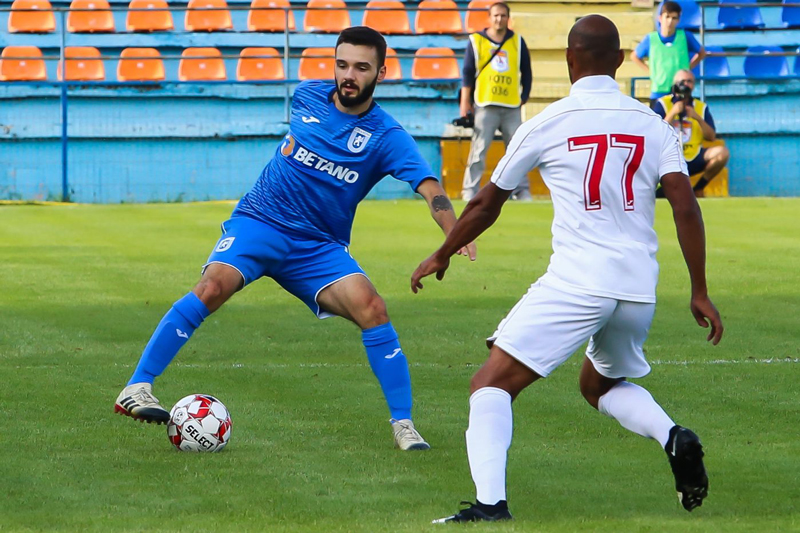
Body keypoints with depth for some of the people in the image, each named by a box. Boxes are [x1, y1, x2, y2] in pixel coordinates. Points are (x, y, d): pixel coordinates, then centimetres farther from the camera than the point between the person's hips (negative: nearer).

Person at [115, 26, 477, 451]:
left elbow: (429, 188, -23)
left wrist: (456, 235, -39)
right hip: (259, 222, 0)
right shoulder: (307, 96, 0)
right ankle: (136, 389, -26)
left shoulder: (386, 137, -9)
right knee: (215, 285, -28)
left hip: (319, 248, 0)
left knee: (370, 307, -23)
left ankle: (403, 424, -9)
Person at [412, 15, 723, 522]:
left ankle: (490, 502, -26)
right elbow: (686, 208, 0)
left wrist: (442, 256, 28)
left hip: (575, 284, -5)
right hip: (640, 288, 5)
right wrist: (700, 293, 6)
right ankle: (674, 437, 3)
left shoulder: (547, 124, 2)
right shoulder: (652, 124, 8)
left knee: (491, 385, -5)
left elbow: (487, 205, 12)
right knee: (602, 384, 30)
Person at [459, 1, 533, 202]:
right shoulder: (476, 41, 4)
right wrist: (465, 102, -5)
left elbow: (526, 73, 15)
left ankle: (522, 191, 5)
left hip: (512, 107, 2)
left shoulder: (517, 42, 11)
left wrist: (524, 97, 7)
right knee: (479, 149, -6)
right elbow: (467, 73, 1)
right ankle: (470, 192, -4)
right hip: (485, 106, -2)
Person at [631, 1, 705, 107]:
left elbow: (701, 53, 15)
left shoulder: (685, 37, -2)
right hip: (658, 94, 0)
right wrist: (649, 70, 4)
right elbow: (635, 56, 15)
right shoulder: (651, 39, -1)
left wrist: (688, 68, 3)